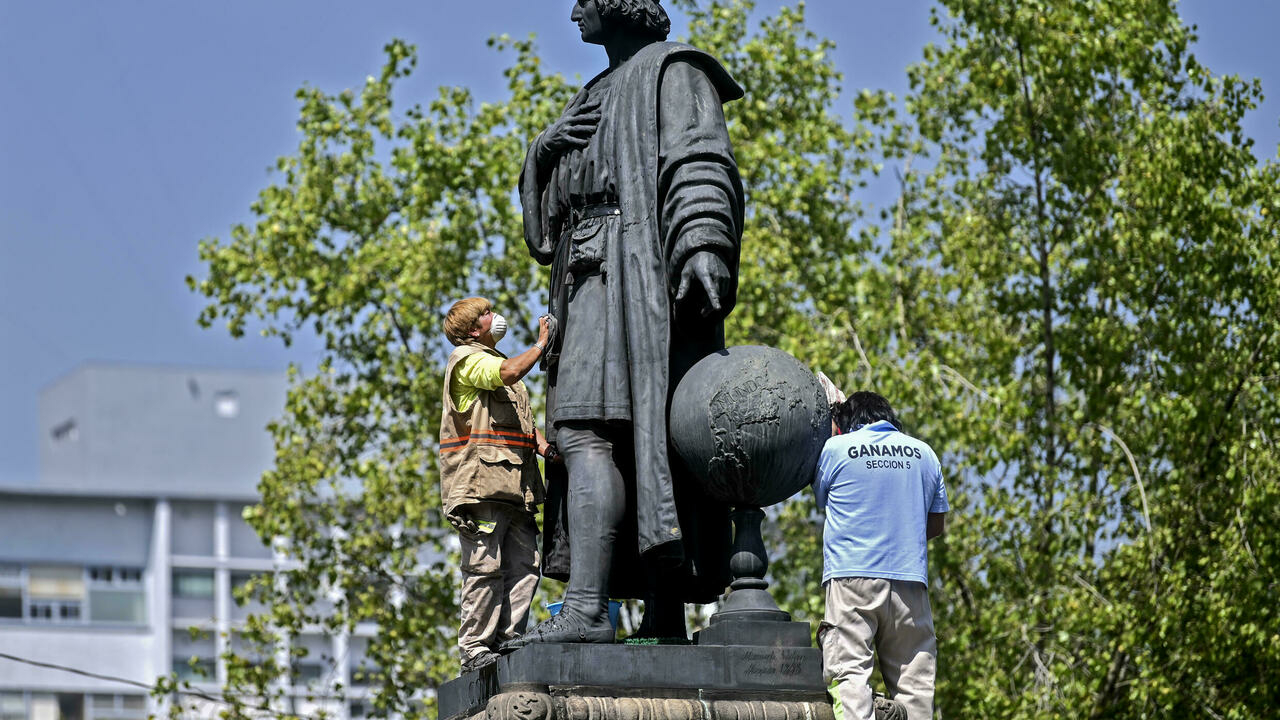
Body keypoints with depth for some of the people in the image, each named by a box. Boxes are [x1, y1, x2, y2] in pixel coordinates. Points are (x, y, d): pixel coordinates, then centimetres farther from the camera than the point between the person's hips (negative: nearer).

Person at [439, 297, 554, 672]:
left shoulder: (498, 361, 30)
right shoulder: (467, 359, 1)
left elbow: (524, 421, 29)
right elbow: (509, 373, -19)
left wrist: (544, 446, 9)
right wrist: (541, 345, -5)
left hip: (514, 484, 9)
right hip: (480, 482, -9)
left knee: (523, 566, 0)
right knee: (485, 565, -12)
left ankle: (508, 641, 3)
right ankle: (474, 648, -10)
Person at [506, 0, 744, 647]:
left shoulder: (671, 71, 4)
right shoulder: (600, 95, 29)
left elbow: (700, 164, -11)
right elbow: (546, 209, 26)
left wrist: (704, 245, -27)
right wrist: (547, 149, 5)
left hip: (635, 273, -9)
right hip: (591, 282, 9)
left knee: (587, 431, -22)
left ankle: (586, 610, -33)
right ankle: (664, 623, -4)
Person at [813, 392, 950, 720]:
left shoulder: (834, 449, 4)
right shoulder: (923, 453, 14)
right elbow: (936, 524, 19)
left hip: (851, 576, -3)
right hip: (910, 577, 3)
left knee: (850, 673, -10)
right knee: (913, 679, 3)